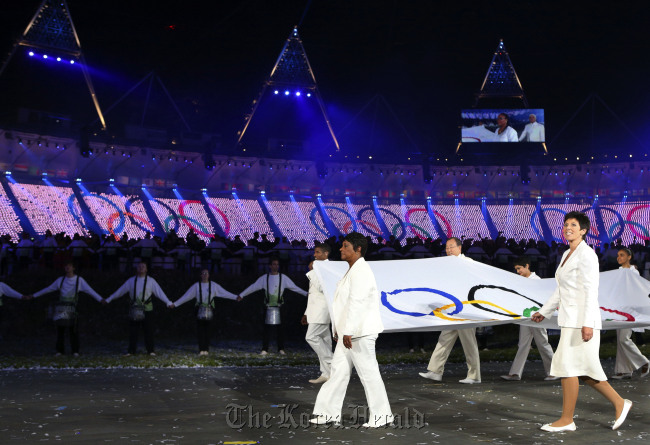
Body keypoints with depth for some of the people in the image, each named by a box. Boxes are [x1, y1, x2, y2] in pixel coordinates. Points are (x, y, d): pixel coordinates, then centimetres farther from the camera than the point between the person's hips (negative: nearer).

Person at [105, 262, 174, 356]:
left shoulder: (151, 281, 2)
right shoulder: (131, 281, 8)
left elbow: (159, 292, -2)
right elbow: (120, 291, 14)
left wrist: (168, 303, -10)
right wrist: (108, 300, 15)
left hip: (147, 309, -2)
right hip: (135, 309, 2)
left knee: (148, 329, 1)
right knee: (132, 330, 4)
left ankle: (150, 350, 11)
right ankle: (131, 350, 15)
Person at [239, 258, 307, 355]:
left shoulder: (283, 278, 7)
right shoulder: (264, 278, 8)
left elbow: (294, 287, 8)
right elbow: (253, 287, 11)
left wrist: (306, 293, 1)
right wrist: (241, 295, 9)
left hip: (279, 307, 0)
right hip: (268, 307, 0)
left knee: (280, 329, 0)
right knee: (267, 328, -1)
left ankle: (281, 349, 10)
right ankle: (264, 349, 5)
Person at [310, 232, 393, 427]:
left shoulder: (361, 271, -16)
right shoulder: (352, 271, 17)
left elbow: (356, 302, -23)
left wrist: (348, 331, -25)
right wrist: (339, 330, 20)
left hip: (360, 331, -10)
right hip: (348, 332, 11)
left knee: (369, 373, -2)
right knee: (338, 371, 11)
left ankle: (381, 415, 7)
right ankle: (330, 412, 17)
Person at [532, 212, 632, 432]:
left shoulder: (586, 254, -12)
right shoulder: (567, 255, 15)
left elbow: (590, 290, -19)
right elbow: (561, 290, 24)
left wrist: (587, 323, -25)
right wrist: (544, 312, 27)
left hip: (582, 320, -9)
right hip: (570, 319, 9)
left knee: (568, 366, -5)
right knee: (583, 371, 12)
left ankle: (567, 420, 5)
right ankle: (619, 403, 23)